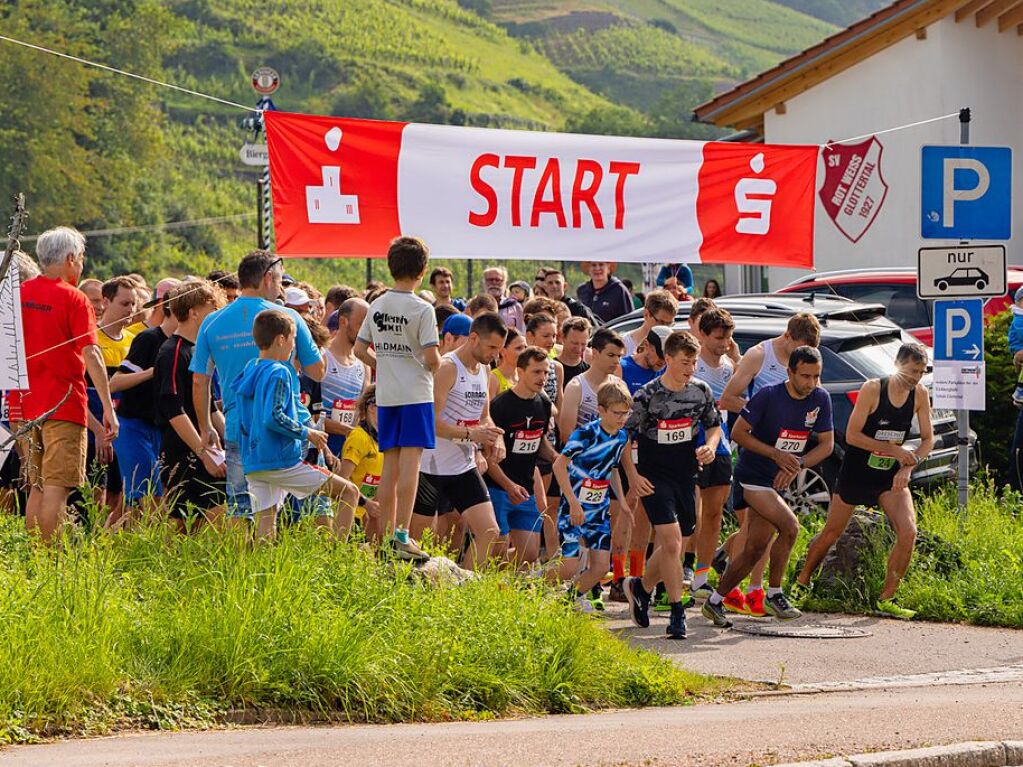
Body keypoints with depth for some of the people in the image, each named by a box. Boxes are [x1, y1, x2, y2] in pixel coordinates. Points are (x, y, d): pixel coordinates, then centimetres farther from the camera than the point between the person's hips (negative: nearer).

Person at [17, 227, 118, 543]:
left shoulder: (20, 294, 9)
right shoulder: (74, 299, -9)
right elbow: (91, 354, -16)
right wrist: (108, 408, -18)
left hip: (26, 404, 6)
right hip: (64, 404, -6)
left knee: (36, 489, 13)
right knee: (56, 489, -7)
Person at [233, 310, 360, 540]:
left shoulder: (248, 371, 14)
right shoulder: (278, 373, -12)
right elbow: (273, 417, -23)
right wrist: (306, 433, -12)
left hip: (251, 463, 8)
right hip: (282, 461, -8)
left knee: (265, 522, 6)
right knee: (349, 492, -1)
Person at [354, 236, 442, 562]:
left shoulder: (376, 306, 5)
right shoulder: (421, 309, -12)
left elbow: (359, 349, 9)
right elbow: (431, 357, -17)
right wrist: (436, 366, 4)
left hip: (386, 395, 6)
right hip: (416, 394, -5)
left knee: (390, 465, 11)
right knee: (410, 463, -6)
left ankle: (387, 536, 13)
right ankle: (402, 536, -11)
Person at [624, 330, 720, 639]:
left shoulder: (701, 391, 1)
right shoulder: (647, 396, -13)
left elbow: (714, 425, 17)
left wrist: (710, 446, -5)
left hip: (686, 477, 5)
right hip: (655, 478, -5)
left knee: (673, 549, 9)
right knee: (672, 543, -16)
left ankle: (641, 587, 35)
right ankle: (677, 614, -9)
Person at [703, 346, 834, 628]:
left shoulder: (820, 399, -2)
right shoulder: (769, 396, -18)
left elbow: (826, 444, 2)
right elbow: (738, 433, -12)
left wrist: (798, 464, -15)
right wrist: (777, 454, -21)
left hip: (778, 481, 6)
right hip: (753, 476, -6)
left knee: (755, 549, 7)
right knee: (789, 526, -23)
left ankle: (715, 601, 19)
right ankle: (774, 596, -11)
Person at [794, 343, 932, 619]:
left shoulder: (920, 394, -5)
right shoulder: (872, 389, -17)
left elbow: (928, 439, 3)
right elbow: (852, 435, -18)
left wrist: (908, 467, -14)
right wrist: (893, 449, -24)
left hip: (890, 476, 3)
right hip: (856, 472, -3)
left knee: (908, 532, -16)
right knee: (831, 533, 8)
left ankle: (886, 599, -7)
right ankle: (801, 583, 31)